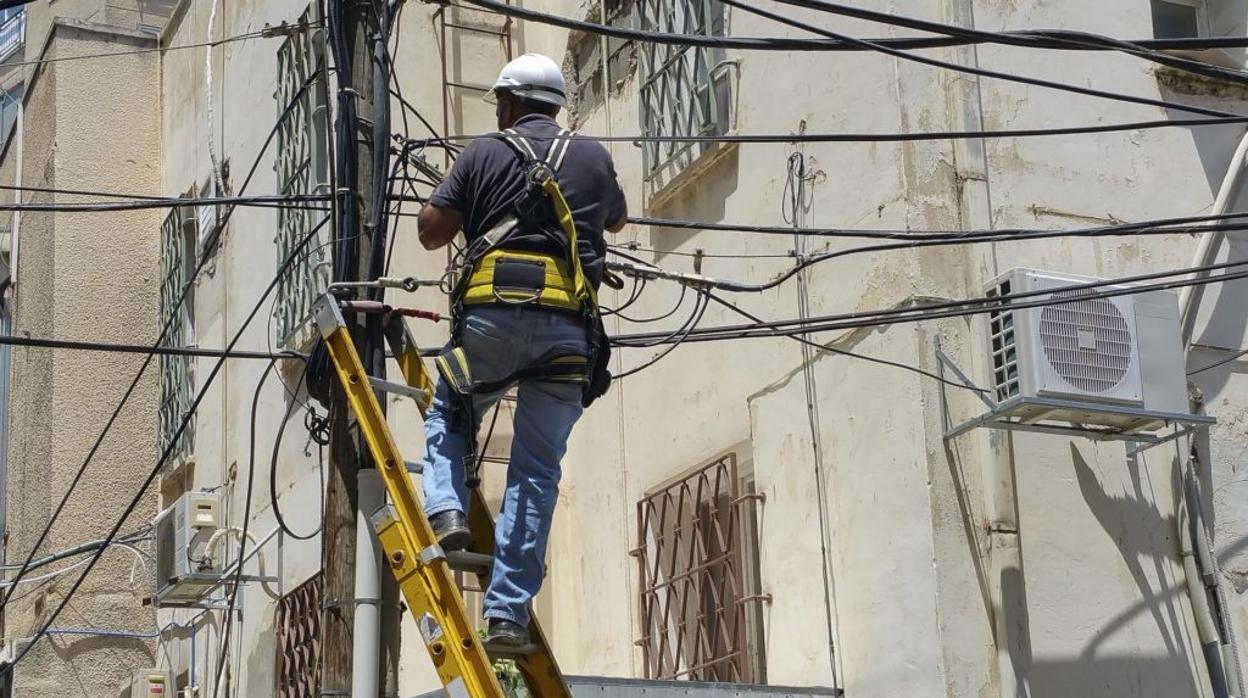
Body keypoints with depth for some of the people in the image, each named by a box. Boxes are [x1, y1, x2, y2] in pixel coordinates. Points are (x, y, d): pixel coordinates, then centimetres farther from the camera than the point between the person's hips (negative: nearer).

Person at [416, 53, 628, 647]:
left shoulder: (485, 153, 10)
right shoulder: (593, 157, 18)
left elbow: (431, 231, 8)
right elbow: (616, 221, 36)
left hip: (493, 313, -1)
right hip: (568, 324, 2)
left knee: (446, 416, 24)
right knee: (537, 468, 5)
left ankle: (446, 512, -2)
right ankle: (508, 611, 0)